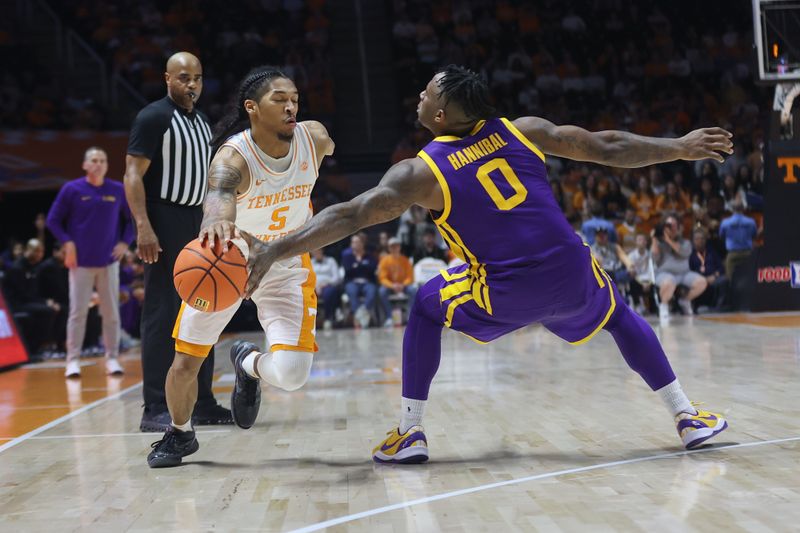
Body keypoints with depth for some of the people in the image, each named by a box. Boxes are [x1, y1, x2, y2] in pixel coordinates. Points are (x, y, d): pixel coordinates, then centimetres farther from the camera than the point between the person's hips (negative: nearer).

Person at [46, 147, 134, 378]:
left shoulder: (119, 190, 3)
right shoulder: (71, 189, -3)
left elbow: (132, 219, 15)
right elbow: (53, 220, 3)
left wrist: (125, 242, 2)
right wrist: (67, 243, -6)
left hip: (109, 261, 2)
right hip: (81, 262, -2)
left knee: (111, 312, 3)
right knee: (78, 311, -3)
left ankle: (112, 358, 13)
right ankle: (73, 360, 4)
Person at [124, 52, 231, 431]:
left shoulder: (201, 122, 15)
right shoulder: (154, 117, -9)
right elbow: (133, 175, -15)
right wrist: (143, 227, -25)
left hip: (197, 223, 8)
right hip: (164, 225, -8)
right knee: (162, 317, -8)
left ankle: (203, 403, 18)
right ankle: (155, 410, -5)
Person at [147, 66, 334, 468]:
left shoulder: (315, 138, -18)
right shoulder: (232, 157, -31)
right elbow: (218, 196, -55)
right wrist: (218, 221, -78)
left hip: (286, 265, 2)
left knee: (291, 374, -17)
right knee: (185, 364, 3)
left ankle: (249, 364, 20)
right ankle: (180, 434, 35)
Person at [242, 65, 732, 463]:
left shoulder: (422, 172, -2)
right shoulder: (522, 130, 8)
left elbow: (349, 216, -8)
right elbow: (608, 148, 10)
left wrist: (275, 251, -7)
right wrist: (681, 148, 21)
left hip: (508, 294, -3)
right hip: (570, 275, 3)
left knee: (426, 308, 23)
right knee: (619, 315, 33)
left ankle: (410, 432, 17)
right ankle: (688, 417, 27)